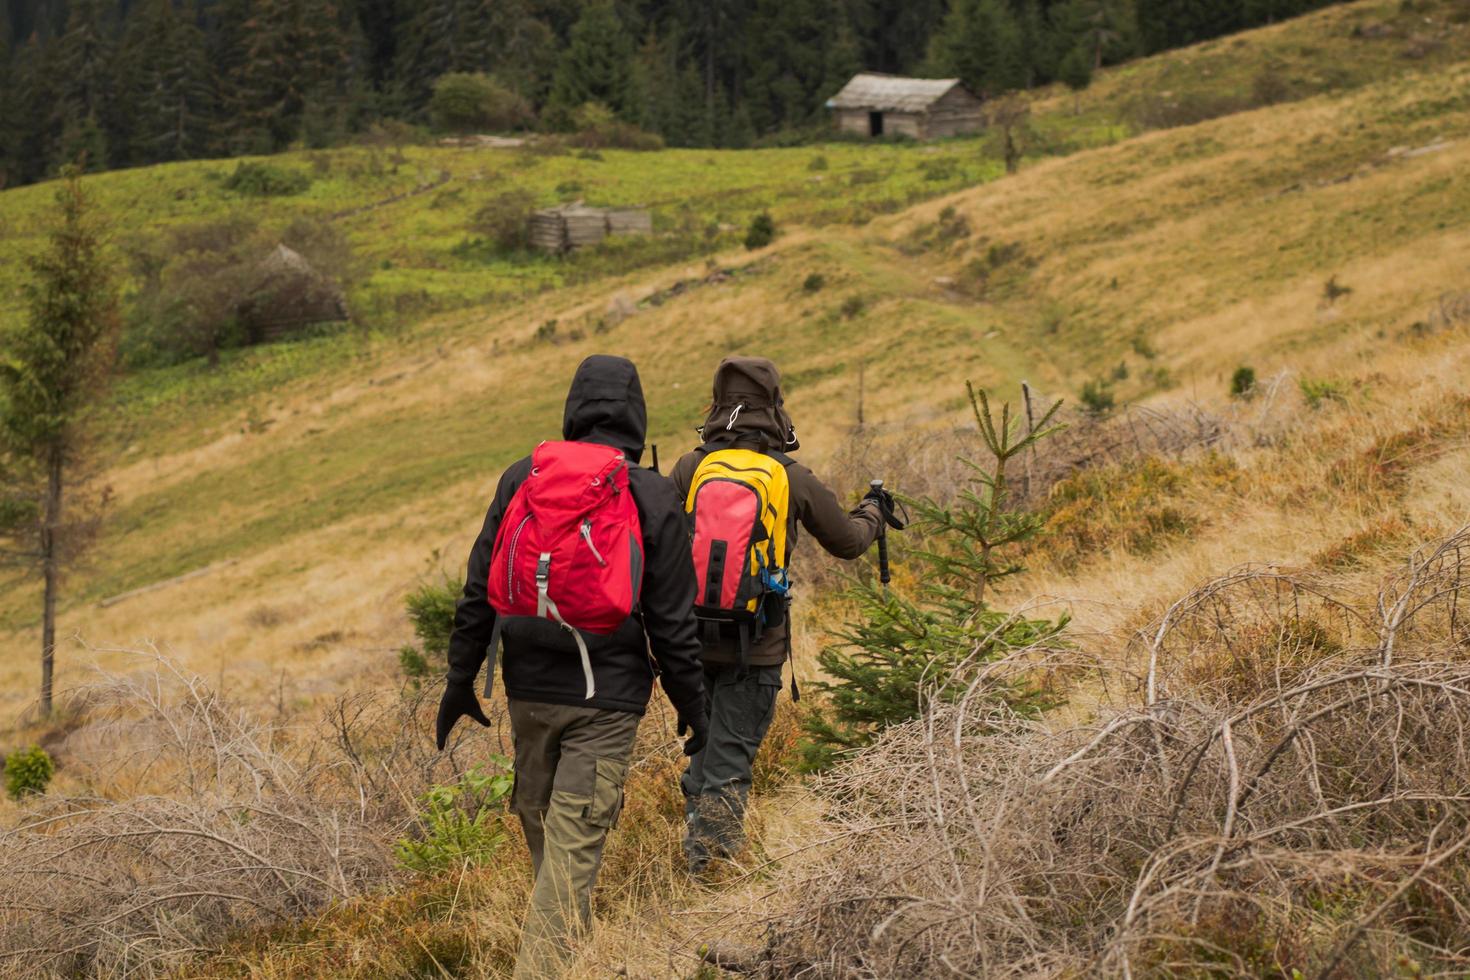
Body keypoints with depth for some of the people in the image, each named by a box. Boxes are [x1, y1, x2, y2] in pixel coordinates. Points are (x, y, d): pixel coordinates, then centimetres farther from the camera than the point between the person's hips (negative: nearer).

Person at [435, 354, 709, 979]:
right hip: (607, 696, -3)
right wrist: (692, 705, 6)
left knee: (539, 819, 22)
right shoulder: (653, 500, -8)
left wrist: (460, 681, 11)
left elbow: (478, 592, 2)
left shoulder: (523, 479, -1)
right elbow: (673, 623, -6)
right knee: (574, 845, -2)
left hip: (529, 687, 3)